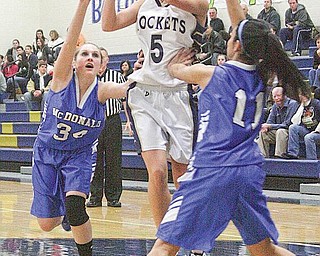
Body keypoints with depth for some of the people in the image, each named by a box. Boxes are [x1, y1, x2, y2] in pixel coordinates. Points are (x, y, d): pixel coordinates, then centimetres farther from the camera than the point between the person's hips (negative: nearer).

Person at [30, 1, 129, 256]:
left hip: (78, 156, 0)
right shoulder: (63, 78, -16)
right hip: (46, 153, 0)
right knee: (46, 225, 4)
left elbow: (128, 87, -31)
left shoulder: (101, 90, -13)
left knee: (74, 205, -27)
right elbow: (70, 41, -29)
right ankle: (67, 214, 39)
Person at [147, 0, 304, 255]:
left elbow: (175, 68, 20)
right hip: (250, 170, 6)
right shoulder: (260, 76, 9)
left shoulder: (210, 74, -2)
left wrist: (176, 62, 42)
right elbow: (243, 27, 21)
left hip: (212, 170, -5)